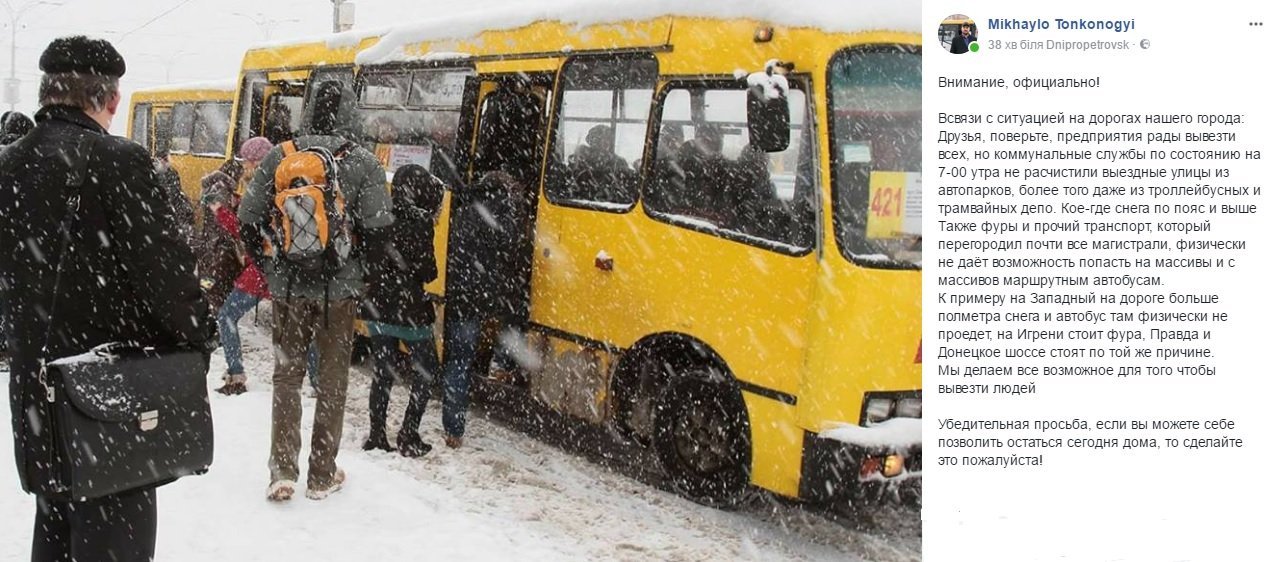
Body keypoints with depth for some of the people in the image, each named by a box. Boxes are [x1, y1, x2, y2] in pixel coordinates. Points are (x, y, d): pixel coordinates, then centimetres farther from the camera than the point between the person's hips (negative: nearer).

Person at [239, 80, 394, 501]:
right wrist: (359, 268, 7)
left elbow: (248, 221, 0)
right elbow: (378, 229, -12)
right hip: (339, 289, -1)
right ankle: (322, 476, 18)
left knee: (286, 375, 14)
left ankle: (282, 471, 10)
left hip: (287, 287, 2)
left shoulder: (279, 157, -2)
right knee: (332, 380, 11)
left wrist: (267, 268, 13)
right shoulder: (363, 163, -9)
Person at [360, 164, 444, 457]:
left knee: (382, 372, 15)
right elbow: (426, 271, -13)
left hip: (376, 306, 6)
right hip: (409, 310, -6)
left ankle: (376, 436, 16)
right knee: (426, 372, 9)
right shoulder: (418, 221, -13)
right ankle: (408, 436, 5)